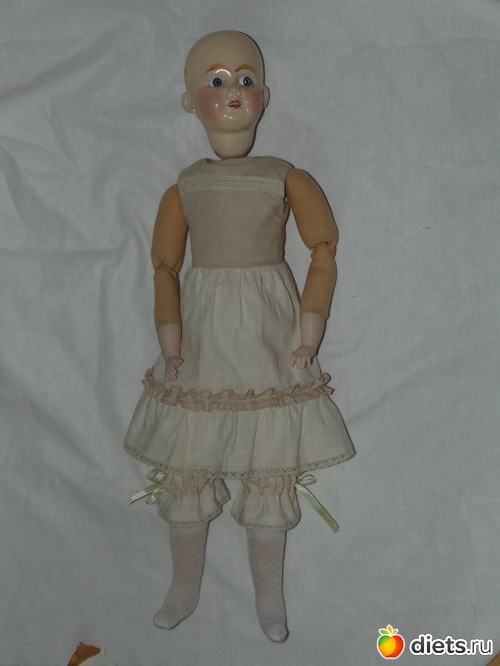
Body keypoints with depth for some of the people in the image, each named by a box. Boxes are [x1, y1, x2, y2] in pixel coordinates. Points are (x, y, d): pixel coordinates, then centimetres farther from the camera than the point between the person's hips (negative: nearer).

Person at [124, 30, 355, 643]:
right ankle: (185, 587, 30)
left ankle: (269, 596, 26)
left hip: (268, 341, -1)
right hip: (201, 343, 2)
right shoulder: (183, 189, 4)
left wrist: (307, 339, -7)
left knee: (271, 471, 6)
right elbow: (164, 268, 4)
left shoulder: (286, 179, 0)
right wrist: (171, 345, -4)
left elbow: (324, 255, -1)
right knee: (186, 469, 9)